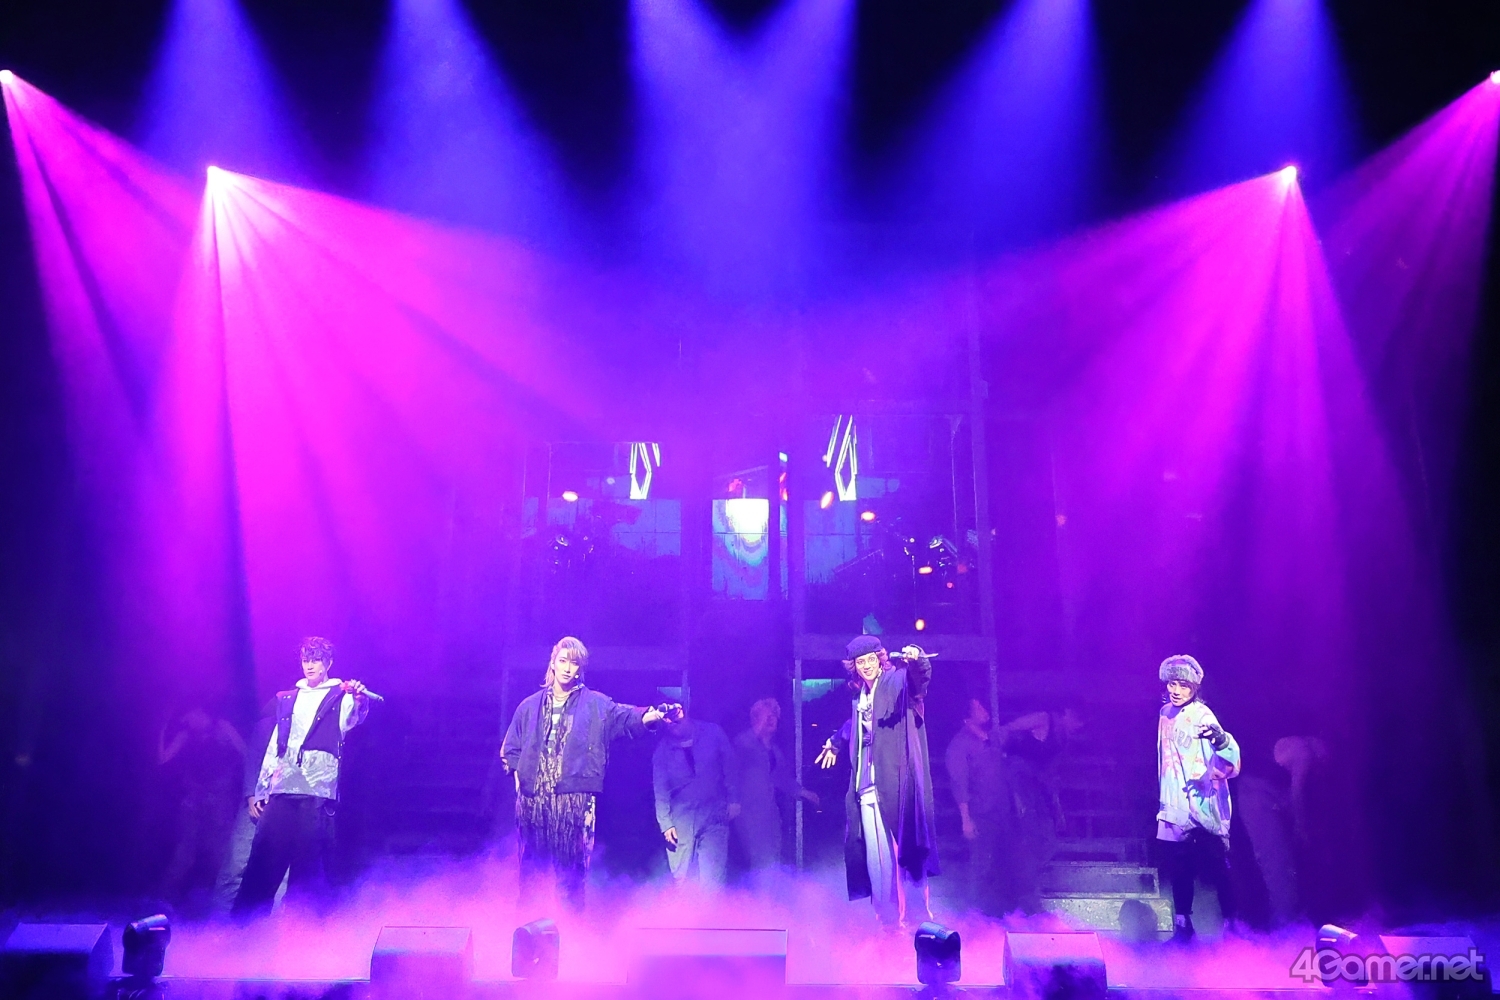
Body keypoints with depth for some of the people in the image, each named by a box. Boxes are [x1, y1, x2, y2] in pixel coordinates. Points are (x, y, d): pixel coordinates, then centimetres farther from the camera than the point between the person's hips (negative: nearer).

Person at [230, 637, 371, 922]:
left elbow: (353, 717, -16)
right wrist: (258, 791, 16)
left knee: (308, 871, -3)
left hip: (318, 794, -4)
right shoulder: (287, 699, 20)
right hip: (281, 792, 4)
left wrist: (361, 700, -40)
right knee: (262, 865, 0)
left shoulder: (341, 697, 7)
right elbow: (274, 746, 22)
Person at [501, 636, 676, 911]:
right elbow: (510, 749, 19)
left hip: (574, 800, -2)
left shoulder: (596, 705, 4)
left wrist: (649, 715, -32)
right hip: (531, 799, 2)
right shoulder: (530, 706, 12)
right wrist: (518, 776, 4)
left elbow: (625, 716, -12)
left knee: (571, 870, 1)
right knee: (531, 869, 8)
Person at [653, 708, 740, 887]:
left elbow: (730, 766, 6)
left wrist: (734, 800, 1)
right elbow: (660, 790, 2)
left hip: (714, 814, -1)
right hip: (681, 817, 1)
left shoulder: (712, 733, 0)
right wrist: (665, 823, -5)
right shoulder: (662, 749, 1)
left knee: (712, 878, -8)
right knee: (680, 877, -2)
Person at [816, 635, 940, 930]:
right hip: (867, 786, 6)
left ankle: (916, 914, 0)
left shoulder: (898, 682, -3)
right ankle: (888, 919, 10)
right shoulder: (858, 694, 15)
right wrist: (836, 744, 52)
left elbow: (920, 677, -27)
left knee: (902, 847, -8)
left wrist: (917, 660, -49)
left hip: (895, 783, -6)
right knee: (875, 854, 4)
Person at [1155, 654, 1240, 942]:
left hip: (1205, 808, -7)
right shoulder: (1165, 714, 8)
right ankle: (1182, 927, 23)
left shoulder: (1202, 716, -14)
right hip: (1175, 808, 7)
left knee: (1218, 870, -4)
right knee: (1178, 870, 12)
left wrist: (1221, 739, -47)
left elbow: (1231, 767, -27)